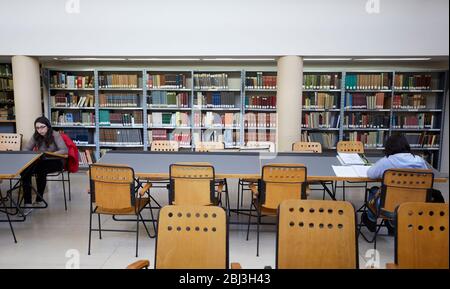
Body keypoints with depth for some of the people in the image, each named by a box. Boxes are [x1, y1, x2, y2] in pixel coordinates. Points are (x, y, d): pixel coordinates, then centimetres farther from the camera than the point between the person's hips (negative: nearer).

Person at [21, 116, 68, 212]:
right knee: (24, 171, -24)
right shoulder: (36, 136, 5)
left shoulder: (55, 135, -11)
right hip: (40, 161, 5)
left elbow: (64, 150, -18)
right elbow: (26, 149, 9)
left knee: (40, 170, -36)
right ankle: (27, 203, -22)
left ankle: (39, 200, -16)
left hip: (55, 161, -5)